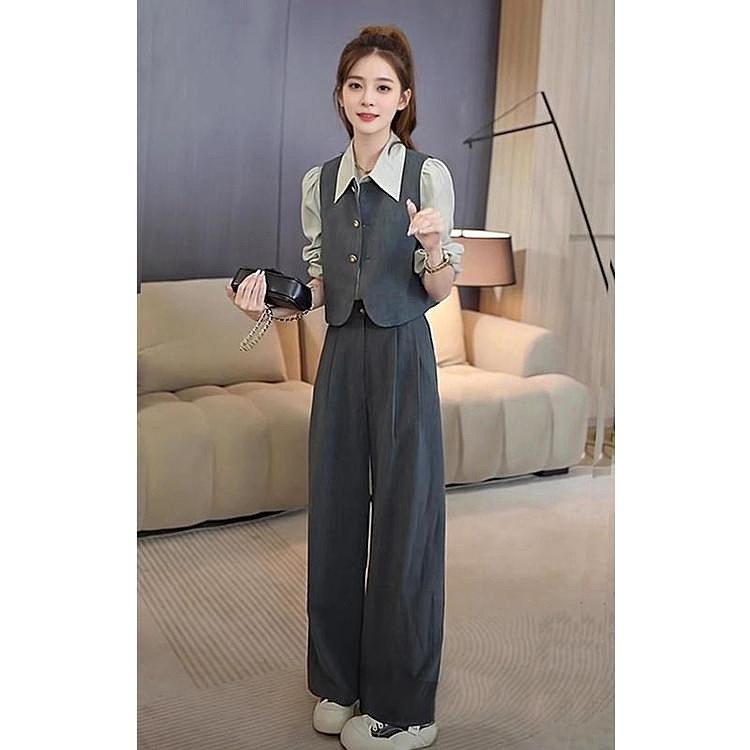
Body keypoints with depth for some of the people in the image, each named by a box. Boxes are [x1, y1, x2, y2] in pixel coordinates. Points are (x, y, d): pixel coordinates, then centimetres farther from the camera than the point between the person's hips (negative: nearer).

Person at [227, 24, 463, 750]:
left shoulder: (428, 174, -5)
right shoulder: (319, 181, 8)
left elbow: (439, 291, -4)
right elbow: (319, 286, 12)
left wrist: (434, 251, -24)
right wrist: (270, 290, -6)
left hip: (402, 355, -4)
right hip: (341, 354, 5)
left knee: (403, 517, 2)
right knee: (335, 511, 10)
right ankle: (340, 679, 30)